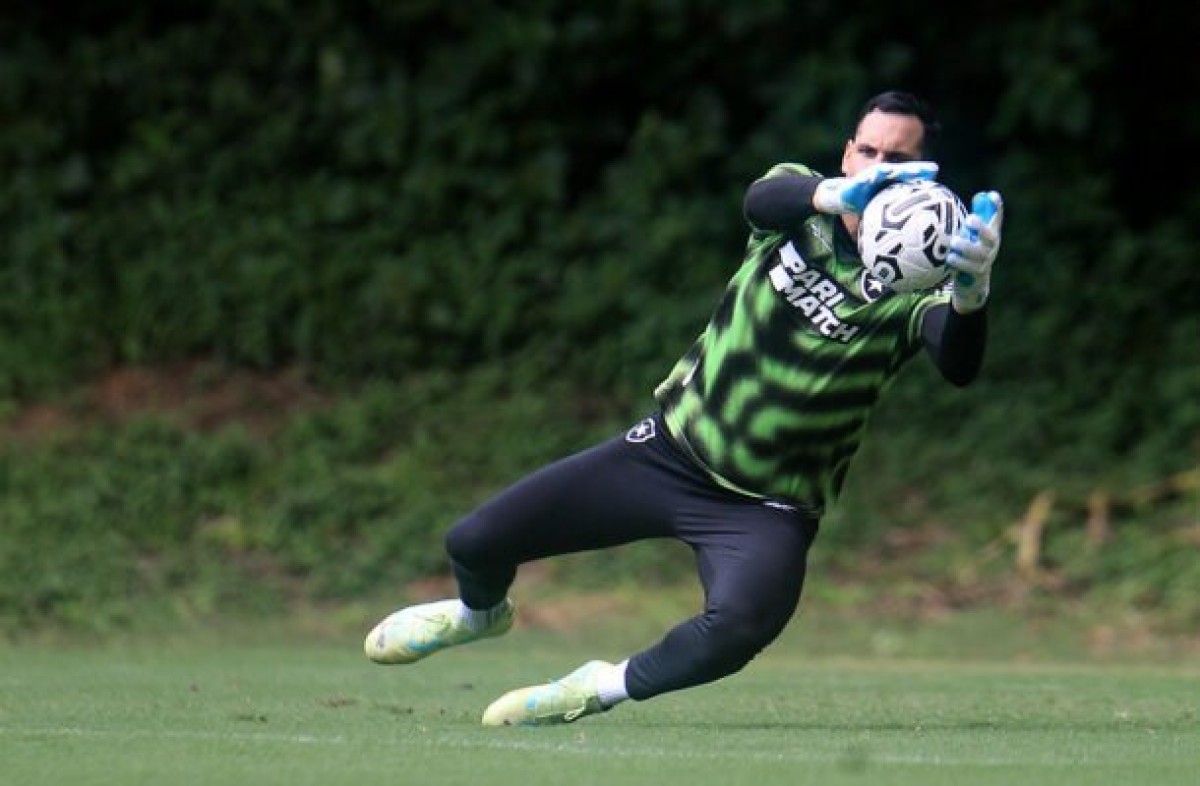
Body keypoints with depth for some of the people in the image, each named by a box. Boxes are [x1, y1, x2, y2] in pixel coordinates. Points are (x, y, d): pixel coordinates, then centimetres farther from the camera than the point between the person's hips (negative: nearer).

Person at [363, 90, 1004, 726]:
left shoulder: (915, 284, -12)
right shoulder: (799, 201, -5)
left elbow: (958, 367, -32)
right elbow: (761, 200, -30)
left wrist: (970, 291, -55)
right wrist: (838, 194, -53)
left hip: (768, 506, -2)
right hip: (673, 450, 3)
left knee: (741, 624, -34)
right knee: (474, 543, 2)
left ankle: (611, 687, -3)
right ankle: (481, 611, 41)